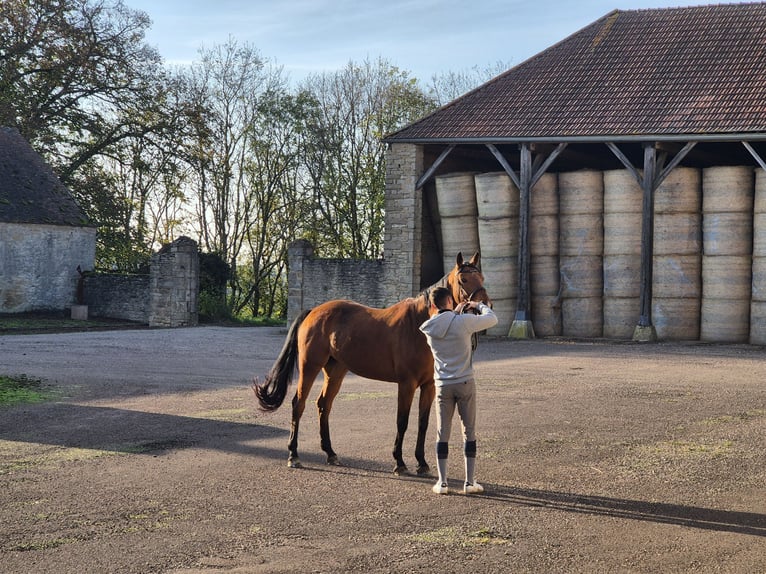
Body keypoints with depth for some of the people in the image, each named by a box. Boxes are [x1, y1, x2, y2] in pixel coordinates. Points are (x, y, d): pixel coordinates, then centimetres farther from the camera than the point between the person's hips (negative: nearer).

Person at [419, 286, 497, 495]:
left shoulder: (429, 328, 0)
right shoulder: (464, 321, -11)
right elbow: (492, 318, 1)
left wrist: (456, 312, 22)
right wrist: (479, 305, 17)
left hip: (442, 386, 3)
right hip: (465, 383, -2)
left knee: (442, 433, 8)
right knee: (469, 432, 7)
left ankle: (442, 482, 8)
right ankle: (469, 482, 8)